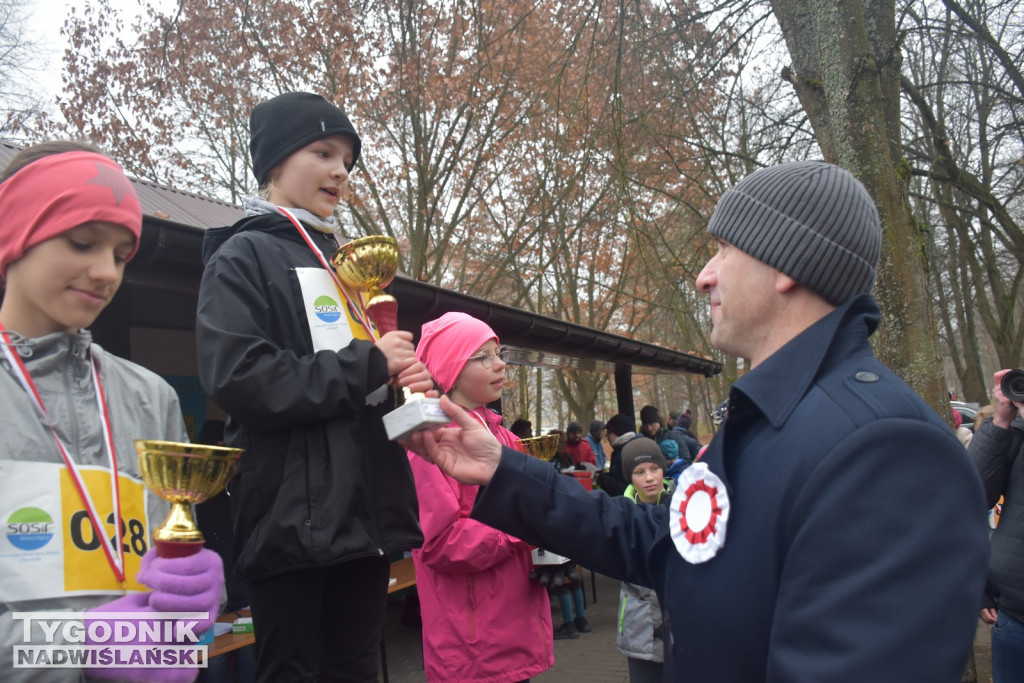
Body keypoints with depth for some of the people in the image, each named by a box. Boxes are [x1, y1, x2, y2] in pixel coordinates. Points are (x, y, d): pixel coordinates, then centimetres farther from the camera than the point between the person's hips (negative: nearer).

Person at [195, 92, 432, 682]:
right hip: (294, 518, -7)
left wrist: (409, 382, 1)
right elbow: (238, 378, -20)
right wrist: (368, 365, -14)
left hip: (366, 513, 7)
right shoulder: (244, 256, -4)